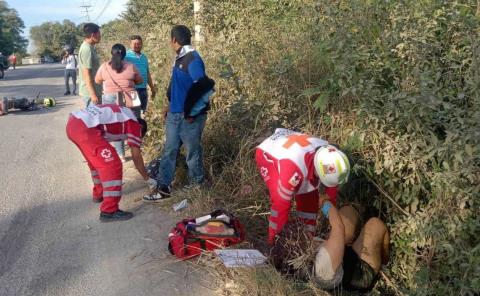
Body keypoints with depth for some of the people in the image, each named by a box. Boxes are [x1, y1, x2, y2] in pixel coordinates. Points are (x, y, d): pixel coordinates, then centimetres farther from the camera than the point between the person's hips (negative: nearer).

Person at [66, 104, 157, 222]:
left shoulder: (121, 114, 31)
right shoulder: (134, 123, 9)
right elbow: (136, 156, 10)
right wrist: (147, 179, 22)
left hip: (73, 122, 10)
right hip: (84, 128, -10)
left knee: (97, 161, 28)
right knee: (112, 165, -4)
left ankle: (99, 194, 45)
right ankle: (109, 211, -1)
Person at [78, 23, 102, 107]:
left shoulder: (90, 48, 14)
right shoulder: (87, 49, -16)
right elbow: (86, 74, -20)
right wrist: (93, 94, -23)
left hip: (94, 91, 10)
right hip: (90, 92, -10)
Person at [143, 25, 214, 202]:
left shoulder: (193, 59, -17)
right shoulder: (179, 58, 10)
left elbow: (202, 86, -27)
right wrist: (169, 103, 20)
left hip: (189, 117, -9)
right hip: (174, 114, 9)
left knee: (192, 152, 6)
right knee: (169, 151, 10)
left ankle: (196, 188, 22)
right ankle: (164, 188, 18)